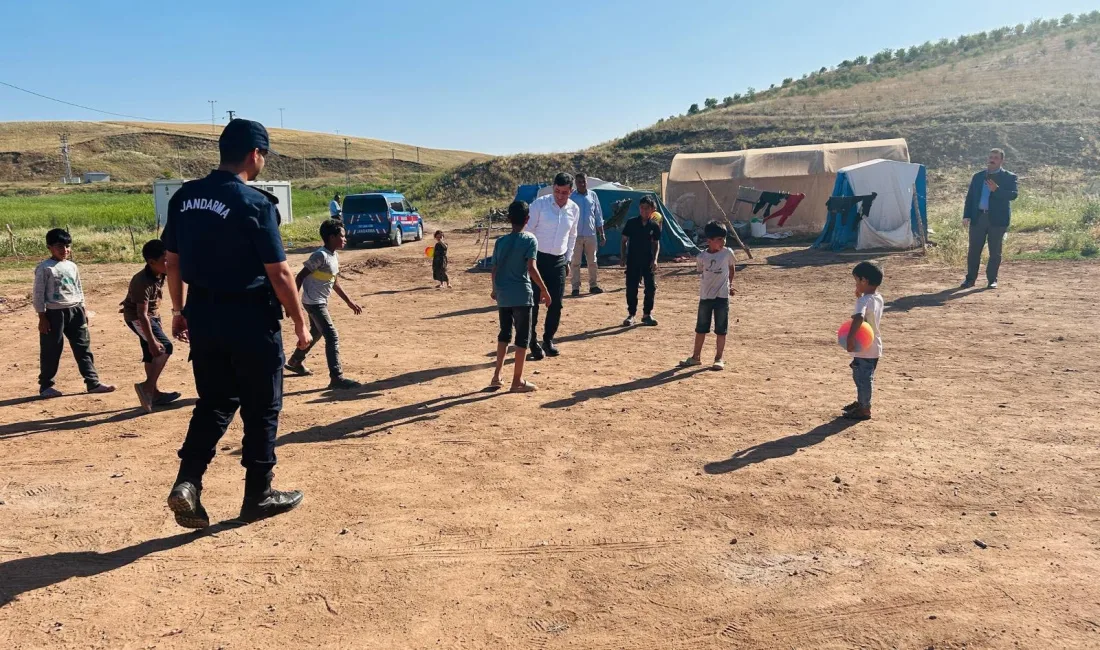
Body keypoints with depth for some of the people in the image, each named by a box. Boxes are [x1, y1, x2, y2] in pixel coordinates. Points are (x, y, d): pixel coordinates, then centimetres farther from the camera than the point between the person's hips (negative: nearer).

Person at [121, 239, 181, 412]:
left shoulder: (160, 273, -8)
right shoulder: (143, 282, -33)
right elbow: (142, 315, -34)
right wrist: (152, 342, -37)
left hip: (153, 315, 9)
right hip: (137, 317, -9)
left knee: (151, 355, 13)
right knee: (164, 347, -21)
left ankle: (154, 392, 22)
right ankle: (147, 386, -18)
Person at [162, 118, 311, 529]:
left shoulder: (184, 197, 5)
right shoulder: (255, 203, -15)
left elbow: (172, 261, 11)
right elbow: (279, 272, -15)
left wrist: (179, 310, 22)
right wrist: (300, 322, -5)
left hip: (202, 317, 6)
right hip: (250, 321, -6)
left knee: (214, 403, 18)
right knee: (261, 408, 9)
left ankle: (187, 483, 4)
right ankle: (258, 496, 19)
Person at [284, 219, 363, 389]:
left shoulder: (334, 257, 8)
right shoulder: (321, 255, -20)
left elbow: (335, 283, 18)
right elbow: (300, 276, -18)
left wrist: (349, 302, 18)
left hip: (321, 302, 10)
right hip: (314, 302, -10)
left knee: (315, 333, 26)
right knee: (332, 337, -14)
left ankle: (294, 362, 46)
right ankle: (336, 378, -15)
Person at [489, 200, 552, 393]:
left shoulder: (501, 241, 7)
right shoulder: (530, 240, -7)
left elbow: (494, 269, 9)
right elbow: (531, 268, -16)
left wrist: (495, 290, 25)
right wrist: (544, 290, -10)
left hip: (503, 295, 5)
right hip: (521, 295, -5)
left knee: (504, 333, 18)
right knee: (523, 336, 4)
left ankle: (497, 376, 16)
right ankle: (517, 380, 7)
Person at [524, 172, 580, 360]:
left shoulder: (574, 209, 3)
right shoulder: (539, 204, -11)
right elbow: (528, 231, -8)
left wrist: (568, 260, 14)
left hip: (559, 261, 4)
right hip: (538, 258, -4)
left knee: (556, 304, 6)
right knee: (533, 302, -3)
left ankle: (548, 340, 22)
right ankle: (533, 342, 9)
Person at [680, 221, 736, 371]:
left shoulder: (727, 253, -5)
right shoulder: (702, 257, -4)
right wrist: (710, 285, 4)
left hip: (722, 296, -1)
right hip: (705, 297, 1)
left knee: (721, 330, 3)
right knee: (701, 328, 11)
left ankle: (719, 358, 14)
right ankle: (696, 357, 21)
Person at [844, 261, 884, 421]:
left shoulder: (864, 300, -23)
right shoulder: (878, 298, 5)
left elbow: (858, 318, -41)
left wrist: (850, 337, -40)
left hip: (864, 348, -9)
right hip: (874, 346, 9)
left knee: (863, 378, 4)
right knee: (863, 377, 23)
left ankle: (864, 409, 15)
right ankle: (861, 402, 38)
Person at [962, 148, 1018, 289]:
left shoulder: (1009, 177, 3)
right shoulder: (978, 176, 14)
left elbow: (1013, 195, -10)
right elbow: (970, 196, 12)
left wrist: (996, 190, -25)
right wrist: (966, 215, 2)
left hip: (998, 218, -3)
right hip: (978, 217, 3)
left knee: (995, 251, 3)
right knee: (974, 250, 3)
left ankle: (992, 279, 11)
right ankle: (970, 278, 10)